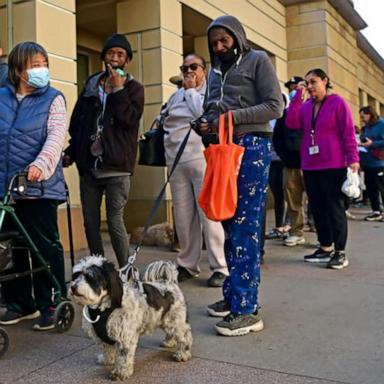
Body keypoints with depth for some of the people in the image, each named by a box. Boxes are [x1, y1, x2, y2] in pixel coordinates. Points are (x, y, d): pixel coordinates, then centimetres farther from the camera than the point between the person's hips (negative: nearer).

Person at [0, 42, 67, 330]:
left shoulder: (53, 98, 1)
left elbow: (56, 137, -12)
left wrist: (41, 164, -29)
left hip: (39, 187, -4)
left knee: (46, 247, 0)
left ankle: (51, 304, 13)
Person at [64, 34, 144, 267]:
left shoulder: (134, 88, 4)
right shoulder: (91, 85, 16)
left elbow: (130, 119, -13)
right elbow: (76, 121, 18)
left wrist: (117, 89, -13)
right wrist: (71, 151, 12)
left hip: (116, 168, -5)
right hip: (88, 165, 5)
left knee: (115, 222, -8)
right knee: (90, 222, 8)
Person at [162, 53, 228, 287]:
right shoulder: (176, 96, 23)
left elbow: (203, 114, -11)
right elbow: (165, 121, 29)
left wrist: (191, 90, 0)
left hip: (201, 158, -5)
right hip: (176, 161, 6)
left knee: (208, 214, -9)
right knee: (183, 216, 5)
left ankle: (220, 268, -1)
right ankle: (187, 265, 15)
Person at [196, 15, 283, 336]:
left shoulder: (258, 61, 3)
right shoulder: (216, 70, 21)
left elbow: (274, 107, -7)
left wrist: (231, 117, -15)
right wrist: (205, 125, 2)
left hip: (251, 148, -7)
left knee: (246, 228, -10)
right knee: (230, 226, 8)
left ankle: (247, 310, -7)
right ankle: (233, 295, 17)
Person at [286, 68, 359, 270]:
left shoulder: (338, 102, -2)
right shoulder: (305, 105, 11)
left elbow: (348, 132, -6)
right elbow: (291, 123, -5)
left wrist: (353, 159, -13)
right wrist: (298, 94, -5)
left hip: (333, 166, -5)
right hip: (310, 166, 5)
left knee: (334, 208, -1)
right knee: (317, 208, 9)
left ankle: (340, 252, 5)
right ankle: (326, 248, 21)